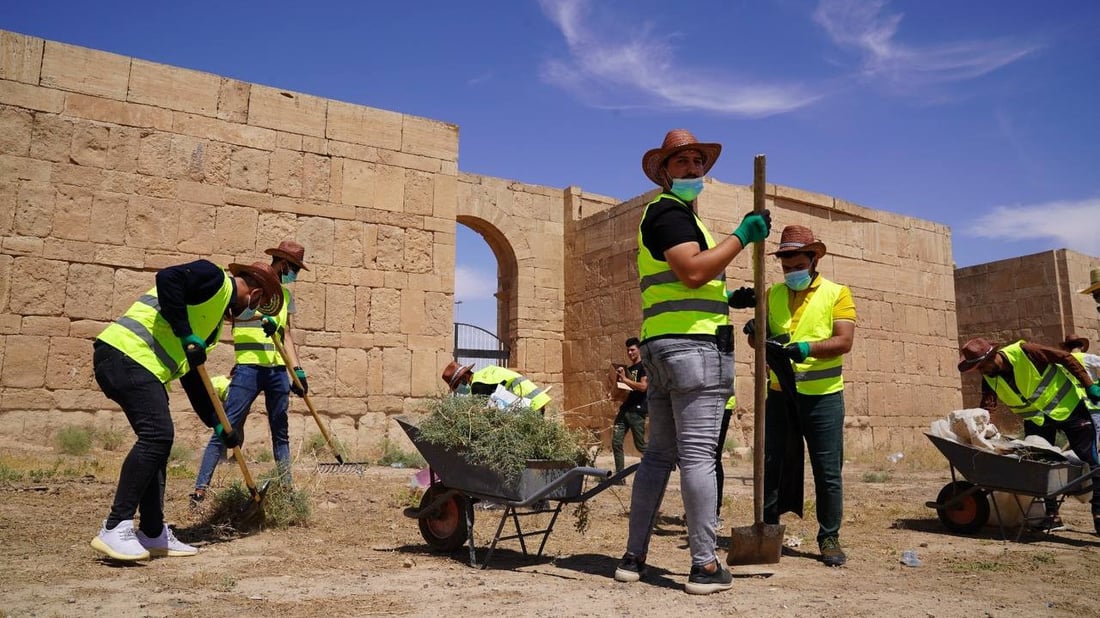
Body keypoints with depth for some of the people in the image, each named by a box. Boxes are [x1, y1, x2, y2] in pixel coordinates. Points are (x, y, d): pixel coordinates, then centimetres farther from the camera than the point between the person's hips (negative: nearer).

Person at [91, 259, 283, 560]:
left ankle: (153, 534, 16)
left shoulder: (216, 317, 25)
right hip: (126, 353, -10)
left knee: (157, 439, 10)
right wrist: (187, 336, -18)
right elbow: (167, 278, -22)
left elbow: (192, 376, 26)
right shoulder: (215, 279, -2)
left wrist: (219, 424, 23)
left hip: (137, 364, 10)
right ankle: (115, 530, -14)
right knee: (157, 434, -17)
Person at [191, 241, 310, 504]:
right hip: (249, 367, -6)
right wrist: (261, 316, -24)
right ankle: (200, 488, -4)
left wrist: (298, 369, 11)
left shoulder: (285, 295, 19)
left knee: (281, 431, 9)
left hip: (278, 369, 6)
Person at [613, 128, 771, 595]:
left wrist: (727, 296, 23)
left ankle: (634, 556, 12)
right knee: (698, 455, -8)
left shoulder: (663, 213, 27)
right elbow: (694, 271, -19)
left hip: (660, 346, 10)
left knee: (659, 453, 10)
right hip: (694, 343, -10)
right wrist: (742, 236, -11)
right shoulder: (669, 210, -4)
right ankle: (705, 566, -5)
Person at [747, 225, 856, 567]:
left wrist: (802, 349, -26)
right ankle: (767, 529, 19)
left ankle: (829, 538, 16)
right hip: (780, 395, 3)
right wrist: (756, 334, -19)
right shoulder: (773, 294, 10)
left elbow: (844, 341, -11)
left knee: (828, 471, 3)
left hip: (823, 397, -3)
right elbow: (758, 337, 5)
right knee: (773, 465, 8)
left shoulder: (837, 293, 1)